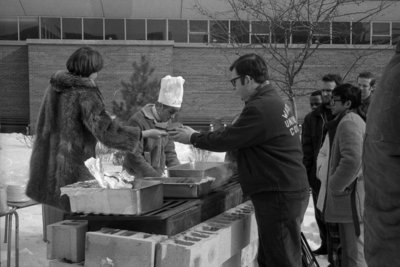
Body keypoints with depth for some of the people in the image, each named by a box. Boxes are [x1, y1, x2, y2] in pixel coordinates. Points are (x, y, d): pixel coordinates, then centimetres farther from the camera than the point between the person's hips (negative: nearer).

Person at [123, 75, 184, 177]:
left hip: (159, 175, 7)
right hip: (138, 178, -7)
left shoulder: (166, 121, 10)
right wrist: (156, 176, -18)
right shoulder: (137, 121, -14)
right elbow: (134, 158, -16)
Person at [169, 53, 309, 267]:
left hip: (280, 197, -10)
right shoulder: (274, 101, 14)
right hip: (290, 191, 10)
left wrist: (193, 138, 2)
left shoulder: (260, 108, -19)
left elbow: (226, 139, -13)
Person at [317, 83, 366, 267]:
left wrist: (334, 187, -19)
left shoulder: (349, 122, -16)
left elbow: (352, 161, -28)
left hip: (351, 198, -10)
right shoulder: (344, 120, 16)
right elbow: (326, 153, 25)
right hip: (346, 197, 10)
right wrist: (322, 172, 12)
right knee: (348, 251, 20)